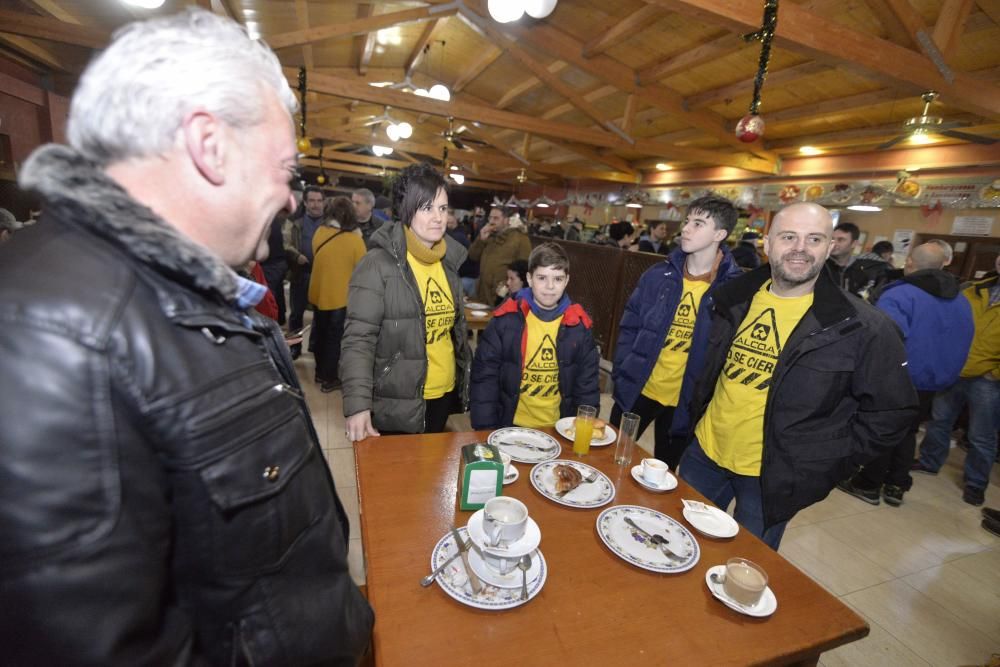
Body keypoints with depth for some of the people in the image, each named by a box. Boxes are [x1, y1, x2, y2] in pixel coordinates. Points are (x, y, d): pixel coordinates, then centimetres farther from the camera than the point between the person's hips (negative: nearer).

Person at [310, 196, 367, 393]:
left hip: (318, 293, 5)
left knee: (321, 334, 21)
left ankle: (321, 372, 36)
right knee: (334, 338, 10)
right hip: (340, 297, -5)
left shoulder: (319, 233, -4)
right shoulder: (355, 239, -19)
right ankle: (329, 379, 18)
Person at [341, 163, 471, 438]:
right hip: (396, 403, -6)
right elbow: (358, 340, -19)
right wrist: (358, 404, -27)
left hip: (445, 393, 6)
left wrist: (466, 376, 14)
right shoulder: (378, 264, -15)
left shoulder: (447, 260, 5)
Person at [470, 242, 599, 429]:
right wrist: (486, 428, -9)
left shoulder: (579, 325, -2)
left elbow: (587, 384, 5)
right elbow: (484, 378, -5)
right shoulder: (506, 319, -9)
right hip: (511, 426, -2)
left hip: (558, 429, 2)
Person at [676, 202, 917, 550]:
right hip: (704, 452, 4)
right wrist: (692, 411, 6)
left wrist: (826, 465, -9)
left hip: (772, 478, -4)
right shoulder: (734, 298, -2)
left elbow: (891, 412, -7)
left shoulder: (863, 326, -14)